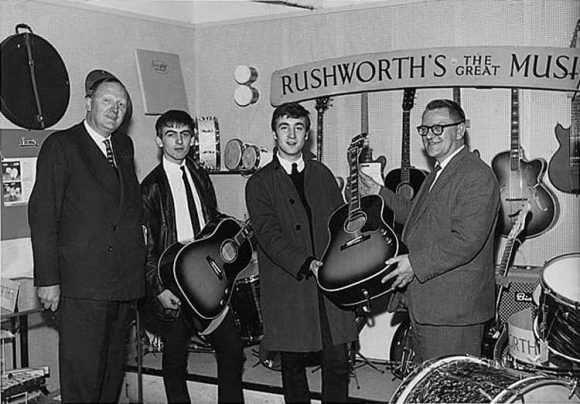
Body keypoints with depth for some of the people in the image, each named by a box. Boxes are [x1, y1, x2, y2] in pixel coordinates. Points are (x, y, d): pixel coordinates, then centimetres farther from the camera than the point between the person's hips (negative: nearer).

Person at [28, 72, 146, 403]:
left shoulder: (124, 146, 16)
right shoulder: (61, 145, -4)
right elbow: (42, 216, -8)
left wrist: (139, 226, 8)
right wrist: (48, 279, -12)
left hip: (126, 282, 6)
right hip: (82, 285, -6)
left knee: (114, 371, 13)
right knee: (82, 376, -5)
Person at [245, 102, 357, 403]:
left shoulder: (322, 174, 15)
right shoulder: (260, 183, 2)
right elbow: (269, 235, -9)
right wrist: (307, 265, -19)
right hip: (288, 288, -3)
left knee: (338, 363, 1)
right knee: (293, 365, 6)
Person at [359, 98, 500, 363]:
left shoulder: (476, 176, -18)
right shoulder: (439, 173, 17)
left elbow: (466, 241, -26)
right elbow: (418, 216, 30)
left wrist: (415, 263, -24)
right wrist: (379, 193, 25)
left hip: (453, 310, -10)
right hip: (424, 306, 10)